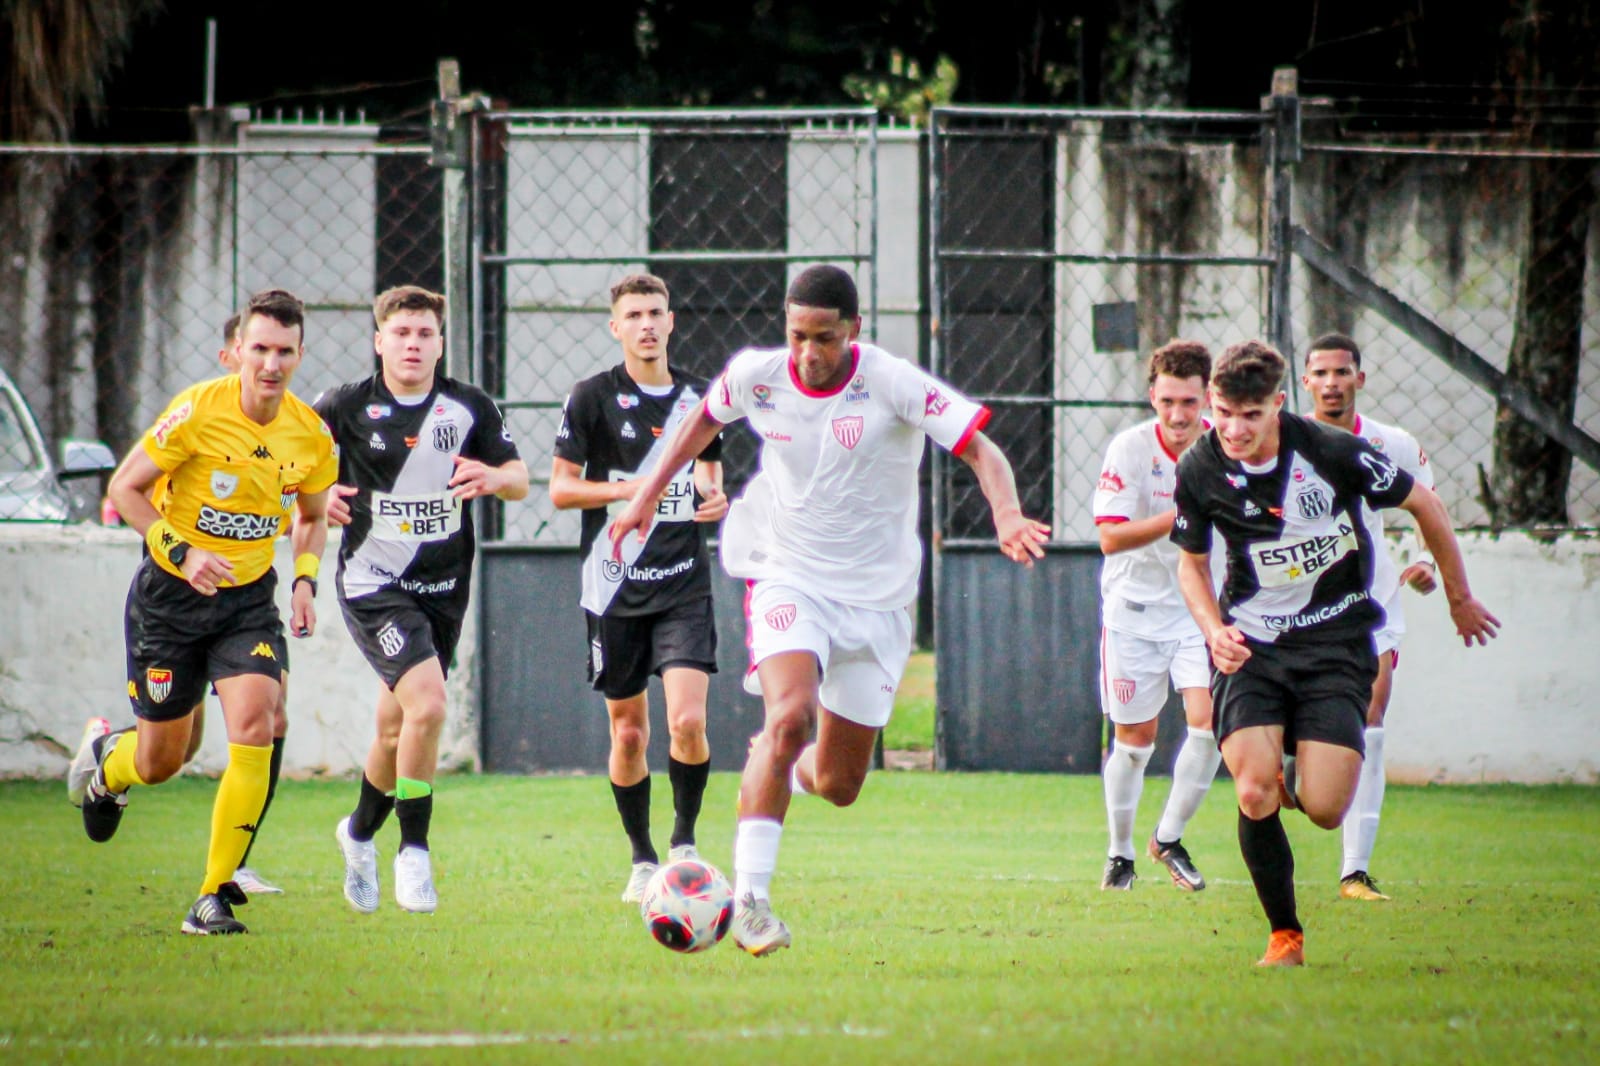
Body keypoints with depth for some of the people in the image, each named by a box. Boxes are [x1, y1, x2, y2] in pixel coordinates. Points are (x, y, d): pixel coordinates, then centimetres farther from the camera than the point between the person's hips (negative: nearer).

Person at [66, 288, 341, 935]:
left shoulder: (310, 433, -4)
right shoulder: (198, 410, -17)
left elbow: (314, 516, 15)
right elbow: (124, 488, -10)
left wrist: (305, 579, -2)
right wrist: (181, 552, -21)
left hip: (249, 598, 2)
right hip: (170, 595, -2)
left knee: (254, 723, -20)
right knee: (161, 759, 5)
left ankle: (216, 895, -10)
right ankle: (104, 762, 46)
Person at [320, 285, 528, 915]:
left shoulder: (471, 408, 1)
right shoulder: (349, 407, -5)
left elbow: (519, 480, 1)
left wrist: (495, 477, -23)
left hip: (444, 586, 4)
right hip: (374, 584, -4)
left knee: (397, 728, 13)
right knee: (427, 703, -23)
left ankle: (361, 832, 41)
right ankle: (413, 852, -10)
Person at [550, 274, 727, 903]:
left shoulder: (698, 398, 8)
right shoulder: (593, 397, -2)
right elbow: (560, 488, -2)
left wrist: (717, 499, -2)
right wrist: (625, 490, -17)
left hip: (685, 585, 1)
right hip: (615, 587, -1)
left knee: (688, 720, -14)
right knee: (629, 733, 5)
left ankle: (685, 843, 6)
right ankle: (643, 860, 21)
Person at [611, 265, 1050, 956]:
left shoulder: (893, 385, -15)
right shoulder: (755, 376, -6)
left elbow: (981, 450, -17)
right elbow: (704, 420, 16)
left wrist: (1008, 516, -35)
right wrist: (648, 496, 18)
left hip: (875, 596, 0)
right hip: (789, 580, 0)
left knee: (839, 785, 7)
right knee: (790, 716, -29)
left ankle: (784, 767, 46)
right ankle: (750, 897, -27)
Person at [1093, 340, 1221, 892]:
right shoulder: (1130, 448, -15)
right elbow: (1110, 536, -21)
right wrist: (1178, 517, -31)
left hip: (1202, 607, 2)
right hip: (1137, 607, -2)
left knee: (1210, 722, -15)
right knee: (1134, 738, 5)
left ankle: (1170, 837, 6)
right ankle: (1120, 853, 25)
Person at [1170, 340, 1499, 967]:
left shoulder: (1333, 453, -17)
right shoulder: (1199, 472, -9)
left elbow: (1424, 507, 0)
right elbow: (1191, 562, 10)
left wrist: (1459, 598, 11)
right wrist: (1214, 630, -9)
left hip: (1335, 643, -1)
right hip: (1249, 646, 1)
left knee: (1322, 809, -13)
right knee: (1255, 794, -19)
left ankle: (1300, 775, 27)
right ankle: (1284, 935, 1)